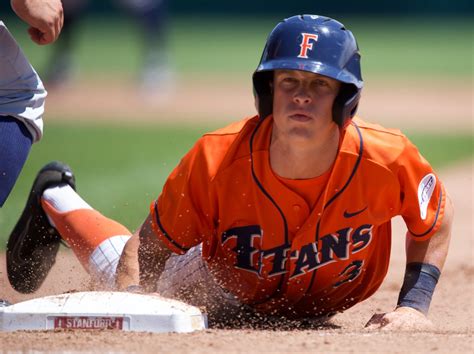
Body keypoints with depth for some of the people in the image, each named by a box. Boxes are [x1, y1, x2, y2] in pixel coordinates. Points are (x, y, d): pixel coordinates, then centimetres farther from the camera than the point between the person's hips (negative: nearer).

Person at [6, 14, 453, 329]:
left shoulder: (388, 159, -38)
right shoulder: (215, 160, -39)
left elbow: (437, 219, -15)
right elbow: (145, 251, -27)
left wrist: (413, 304, -24)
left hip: (315, 308, 2)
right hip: (223, 293, -2)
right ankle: (56, 200, 50)